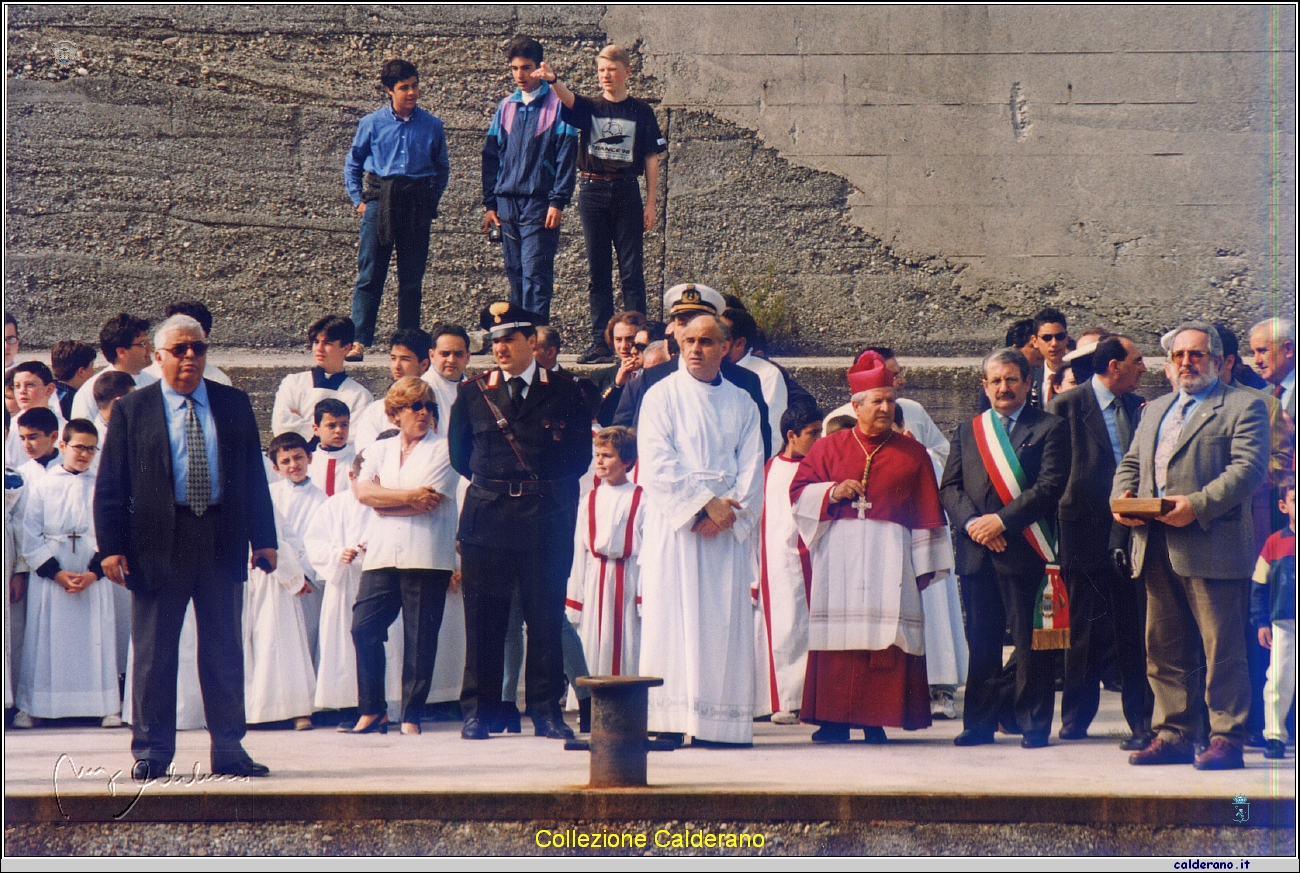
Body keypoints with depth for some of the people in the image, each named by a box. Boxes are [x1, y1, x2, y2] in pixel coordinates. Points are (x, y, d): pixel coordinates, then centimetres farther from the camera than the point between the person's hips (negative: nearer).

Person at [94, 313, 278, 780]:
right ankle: (151, 750, 10)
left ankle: (228, 749, 13)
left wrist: (264, 539, 6)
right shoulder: (132, 409, 4)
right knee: (154, 652, 2)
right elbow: (110, 485, 2)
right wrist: (111, 546, -7)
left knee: (225, 650, 6)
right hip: (158, 545, -2)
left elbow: (254, 475, 12)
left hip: (223, 543, 2)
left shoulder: (235, 404, 11)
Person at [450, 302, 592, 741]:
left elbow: (580, 454, 8)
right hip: (487, 516, 1)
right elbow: (459, 455, 15)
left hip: (546, 518, -1)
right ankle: (481, 711, 7)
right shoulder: (472, 393, 9)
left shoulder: (564, 393, 6)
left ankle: (547, 711, 8)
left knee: (546, 617, 2)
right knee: (483, 618, 1)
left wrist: (545, 488, 8)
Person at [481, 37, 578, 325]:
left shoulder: (557, 105, 0)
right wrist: (490, 203, 8)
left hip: (539, 203, -5)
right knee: (515, 275, 7)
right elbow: (491, 157, 15)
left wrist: (558, 201, -12)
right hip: (508, 202, 5)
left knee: (535, 274, -10)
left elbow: (566, 157, -5)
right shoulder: (506, 108, 14)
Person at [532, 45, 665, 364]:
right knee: (598, 271, 4)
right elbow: (567, 98, -15)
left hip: (627, 192, -2)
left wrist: (650, 203, -1)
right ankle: (601, 341, 6)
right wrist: (552, 80, -38)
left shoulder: (641, 112, 5)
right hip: (593, 191, 2)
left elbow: (651, 159, 5)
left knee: (631, 271, -3)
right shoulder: (588, 108, 7)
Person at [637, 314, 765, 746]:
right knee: (673, 619, -8)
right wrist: (705, 503, -14)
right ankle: (670, 722, -9)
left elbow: (752, 470, 5)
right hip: (674, 527, -3)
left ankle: (719, 723, -1)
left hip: (729, 530, 3)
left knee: (725, 623, -2)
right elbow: (658, 465, -6)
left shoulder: (743, 404, 13)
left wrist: (725, 512, -11)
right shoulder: (662, 397, 4)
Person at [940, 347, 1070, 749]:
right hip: (976, 551, 4)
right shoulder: (967, 432, 18)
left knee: (1031, 644, -2)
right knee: (981, 644, 6)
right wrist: (971, 522, -9)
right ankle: (979, 723, 12)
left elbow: (1050, 485, -7)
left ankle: (1033, 725, 4)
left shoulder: (1050, 428, 4)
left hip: (1024, 549, -4)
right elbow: (949, 486, 10)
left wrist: (1002, 519, -14)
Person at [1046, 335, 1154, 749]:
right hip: (1089, 535, -3)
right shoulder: (1067, 406, -2)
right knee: (1086, 632, 4)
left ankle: (1141, 722, 4)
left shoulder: (1140, 408, 13)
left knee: (1135, 631, -1)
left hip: (1131, 533, 3)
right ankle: (1075, 719, 16)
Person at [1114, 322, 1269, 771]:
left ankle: (1226, 739, 0)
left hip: (1212, 545, -7)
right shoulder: (1155, 410, 25)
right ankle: (1173, 735, 16)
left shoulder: (1243, 407, 1)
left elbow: (1248, 467, -11)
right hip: (1157, 548, 7)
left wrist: (1197, 505, -21)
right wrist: (1122, 496, 1)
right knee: (1164, 649, 9)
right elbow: (1130, 463, 24)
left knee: (1222, 649, -5)